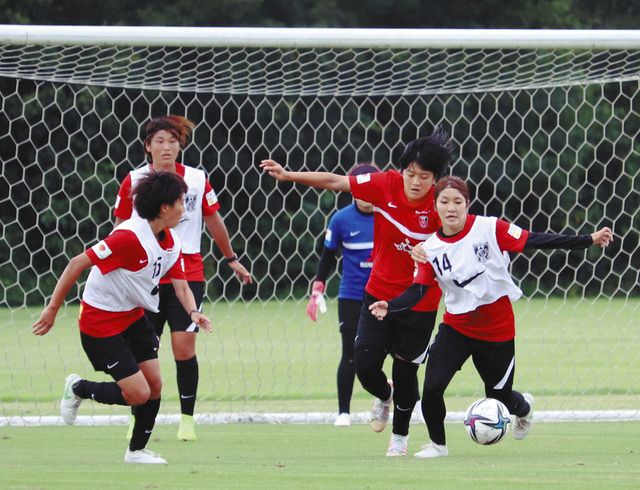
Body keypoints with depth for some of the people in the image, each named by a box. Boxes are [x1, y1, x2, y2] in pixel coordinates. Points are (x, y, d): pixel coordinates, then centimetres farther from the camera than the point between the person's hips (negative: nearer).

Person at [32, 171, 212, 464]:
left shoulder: (171, 242, -1)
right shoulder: (129, 237, -27)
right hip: (101, 322, -8)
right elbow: (77, 264, -24)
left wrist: (193, 312, -22)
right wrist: (52, 309, -21)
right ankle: (78, 388, 15)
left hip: (134, 317, 8)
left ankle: (137, 450, 20)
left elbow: (181, 287, 1)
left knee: (154, 384, 2)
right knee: (138, 393, -9)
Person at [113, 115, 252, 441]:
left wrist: (231, 260, 21)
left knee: (184, 349, -9)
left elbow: (214, 221, 13)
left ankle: (187, 419, 4)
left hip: (188, 276, 0)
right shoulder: (134, 181, -2)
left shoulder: (197, 180, 0)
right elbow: (120, 229, 7)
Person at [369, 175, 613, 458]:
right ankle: (437, 444, 13)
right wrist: (389, 307, -30)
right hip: (456, 327, 2)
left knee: (499, 398, 9)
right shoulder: (430, 249, -5)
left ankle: (524, 407, 48)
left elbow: (533, 241, -11)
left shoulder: (489, 228, -12)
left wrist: (589, 241, -15)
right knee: (431, 388, -15)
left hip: (498, 329, -2)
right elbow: (416, 291, -10)